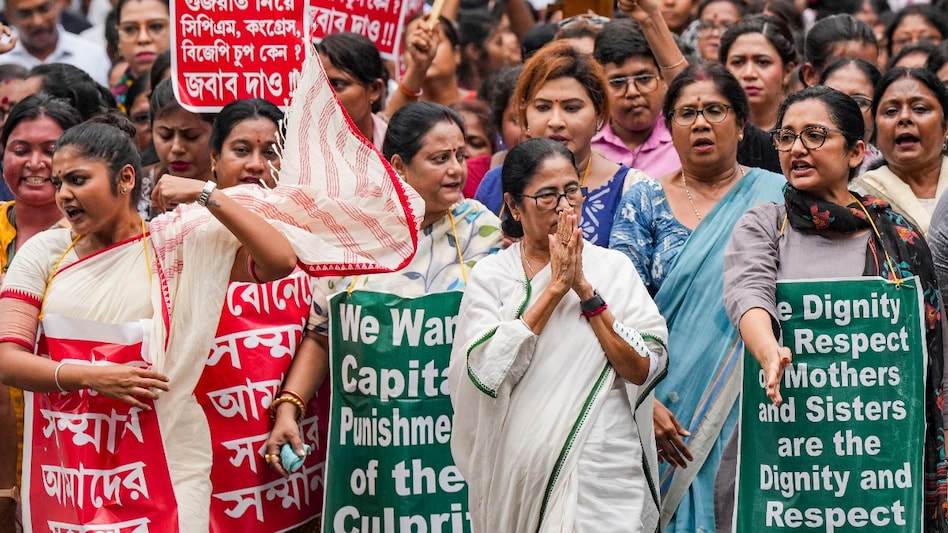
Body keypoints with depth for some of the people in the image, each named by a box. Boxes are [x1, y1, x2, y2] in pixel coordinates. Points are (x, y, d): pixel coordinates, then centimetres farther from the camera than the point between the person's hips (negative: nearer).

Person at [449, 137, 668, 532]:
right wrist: (555, 287, -9)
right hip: (520, 471, 0)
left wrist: (585, 289, -9)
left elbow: (643, 369, -4)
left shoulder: (614, 269, 6)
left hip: (604, 469, 0)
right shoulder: (490, 276, 4)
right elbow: (486, 372, -11)